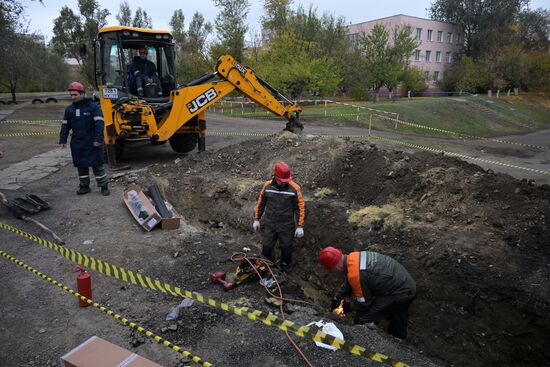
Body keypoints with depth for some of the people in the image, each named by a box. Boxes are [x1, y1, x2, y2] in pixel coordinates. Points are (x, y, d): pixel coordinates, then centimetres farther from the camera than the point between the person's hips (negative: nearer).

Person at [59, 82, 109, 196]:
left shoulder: (93, 106, -8)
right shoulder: (69, 109, 10)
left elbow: (99, 124, -14)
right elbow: (65, 126, 15)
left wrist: (98, 139, -21)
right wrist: (63, 140, 9)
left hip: (92, 143, -5)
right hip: (77, 143, 5)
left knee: (97, 165, -2)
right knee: (81, 165, 11)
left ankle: (103, 186, 8)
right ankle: (84, 186, 22)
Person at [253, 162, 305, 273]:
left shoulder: (294, 188, -17)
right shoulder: (267, 186, -8)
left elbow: (300, 207, -9)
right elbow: (260, 203, 5)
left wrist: (300, 226, -10)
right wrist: (256, 219, 7)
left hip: (287, 226, -2)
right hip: (270, 225, 2)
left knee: (286, 247, 13)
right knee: (267, 247, 12)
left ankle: (286, 267, 40)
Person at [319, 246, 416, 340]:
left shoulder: (355, 274, -29)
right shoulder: (353, 257, -3)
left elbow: (364, 301, -14)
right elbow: (349, 282, 16)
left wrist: (351, 307, 4)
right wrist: (337, 297, 20)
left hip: (400, 295, -9)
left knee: (363, 319, -4)